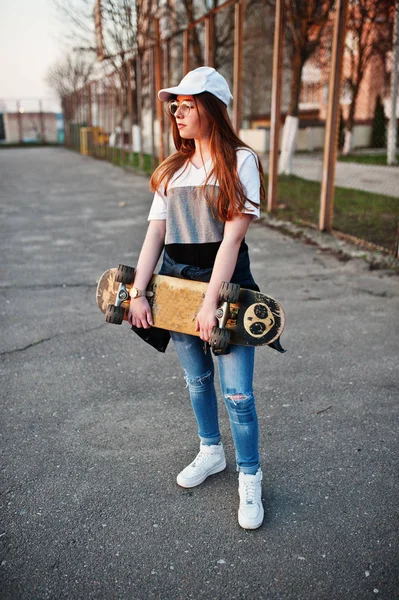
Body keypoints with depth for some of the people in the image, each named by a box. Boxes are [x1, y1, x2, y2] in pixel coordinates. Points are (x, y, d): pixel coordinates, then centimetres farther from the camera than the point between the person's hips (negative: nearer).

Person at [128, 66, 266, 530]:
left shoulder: (240, 161, -6)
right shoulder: (172, 169, 10)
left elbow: (232, 236, -15)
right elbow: (155, 234, 4)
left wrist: (211, 304, -20)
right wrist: (138, 292, -7)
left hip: (225, 283, -5)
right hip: (177, 281, 5)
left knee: (237, 393, -2)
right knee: (196, 379, 17)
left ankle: (249, 478, 18)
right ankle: (211, 452, 39)